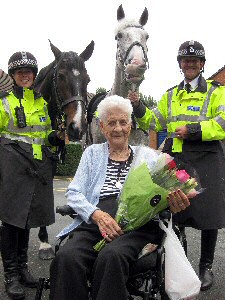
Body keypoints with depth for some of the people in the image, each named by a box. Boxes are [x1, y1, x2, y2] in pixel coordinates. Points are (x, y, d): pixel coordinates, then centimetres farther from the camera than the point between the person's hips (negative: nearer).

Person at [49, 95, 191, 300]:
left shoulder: (148, 155, 20)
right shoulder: (93, 153, 21)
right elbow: (74, 193, 11)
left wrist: (174, 202, -15)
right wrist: (97, 214, -11)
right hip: (94, 224, 1)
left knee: (111, 256, -36)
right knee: (67, 257, -32)